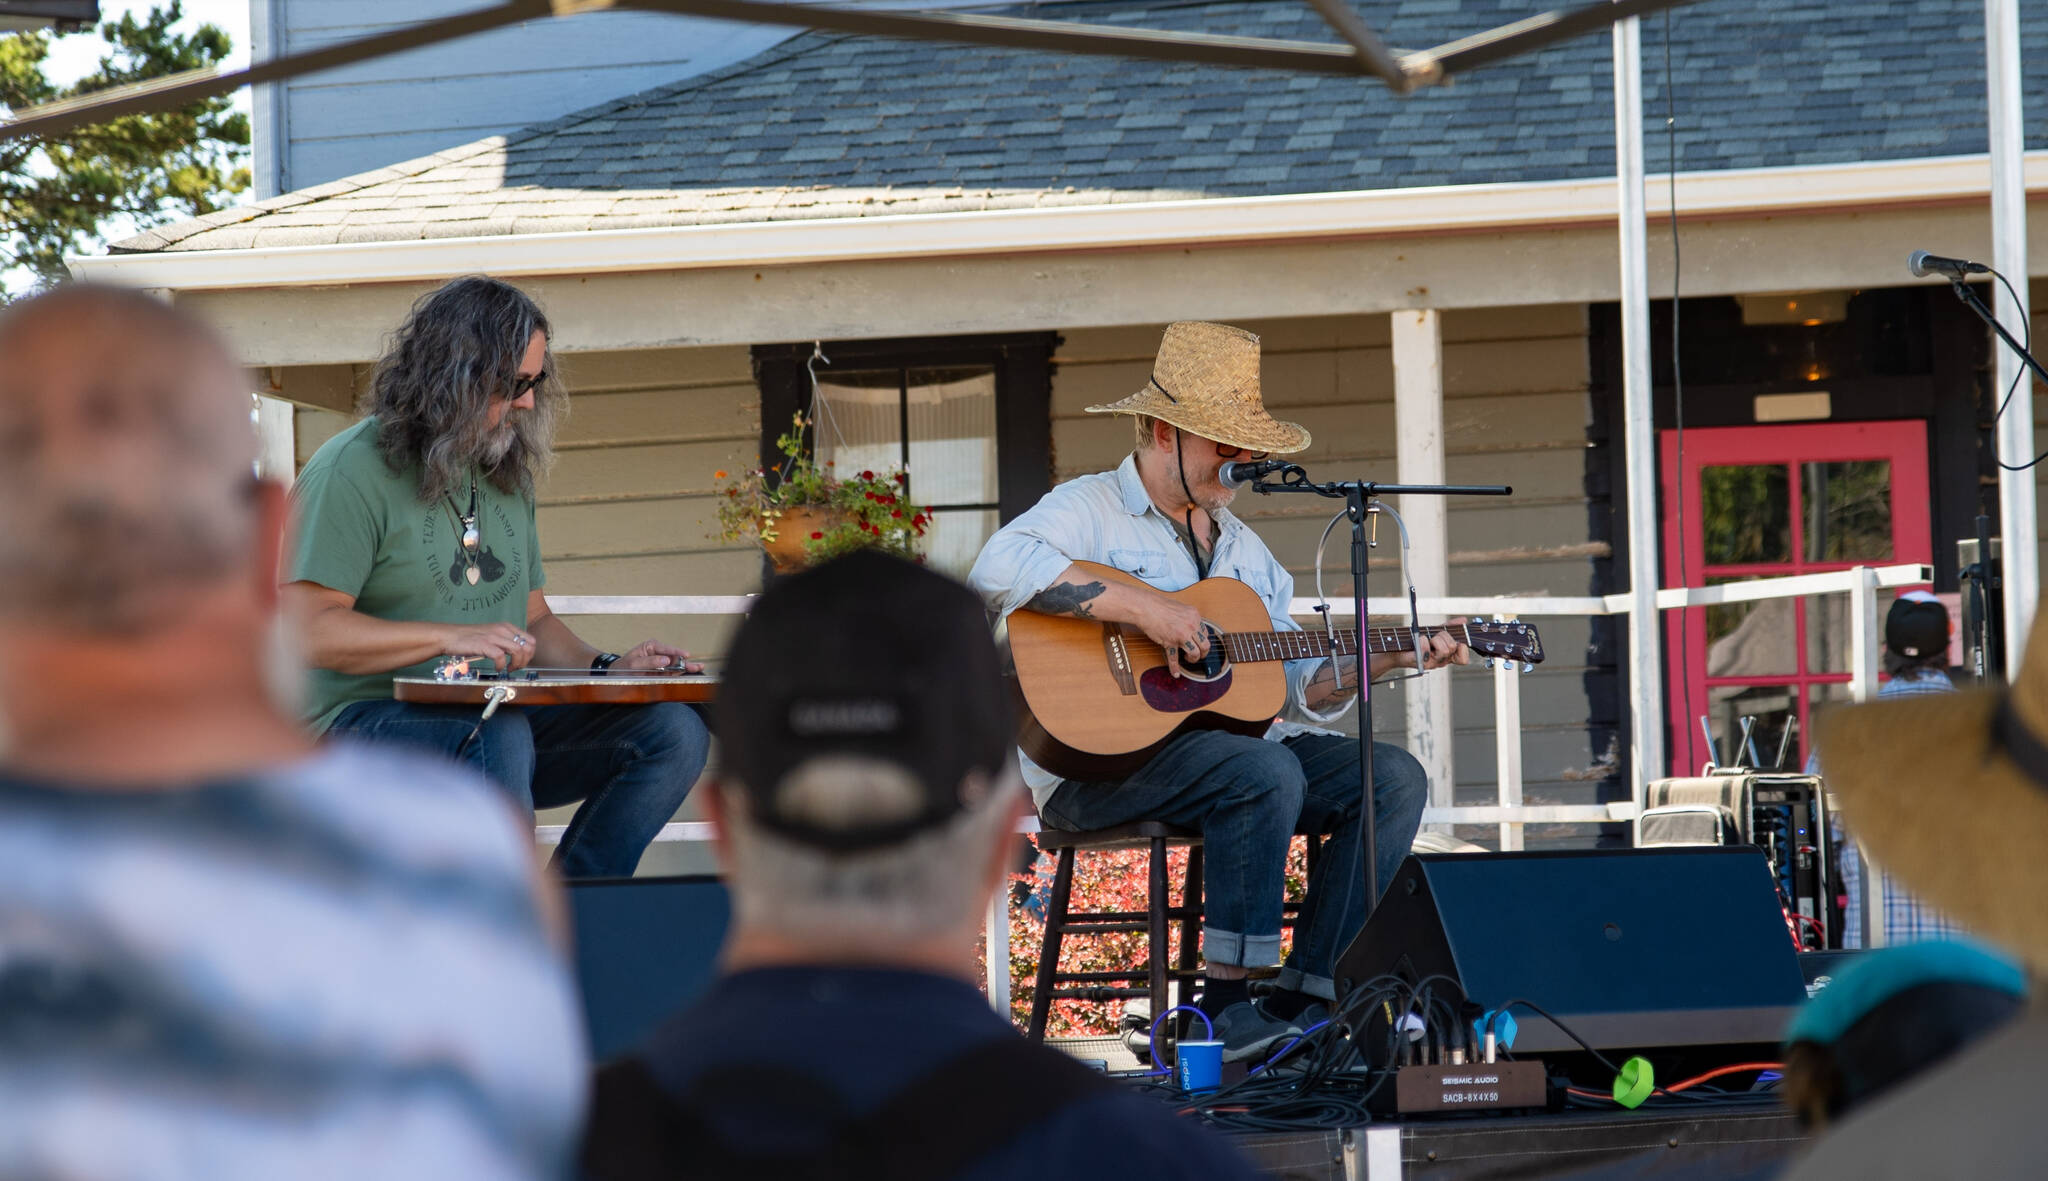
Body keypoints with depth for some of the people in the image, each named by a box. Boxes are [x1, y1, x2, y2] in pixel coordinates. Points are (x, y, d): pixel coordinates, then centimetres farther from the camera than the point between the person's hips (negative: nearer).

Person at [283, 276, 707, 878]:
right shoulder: (351, 472, -7)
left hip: (496, 719, 8)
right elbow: (306, 630, -16)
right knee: (501, 736, -39)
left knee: (676, 731, -11)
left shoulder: (508, 477, 19)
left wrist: (606, 669, 4)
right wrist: (451, 638, -23)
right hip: (366, 719, -8)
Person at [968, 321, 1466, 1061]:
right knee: (1268, 772, -33)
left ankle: (1306, 1000, -14)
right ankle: (1225, 1007, -29)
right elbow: (997, 569, -25)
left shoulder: (1244, 549, 22)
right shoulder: (1088, 510, -2)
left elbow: (1297, 688, 19)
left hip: (1235, 740, 8)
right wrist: (1138, 607, -26)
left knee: (1393, 777, -9)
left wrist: (1388, 658, 3)